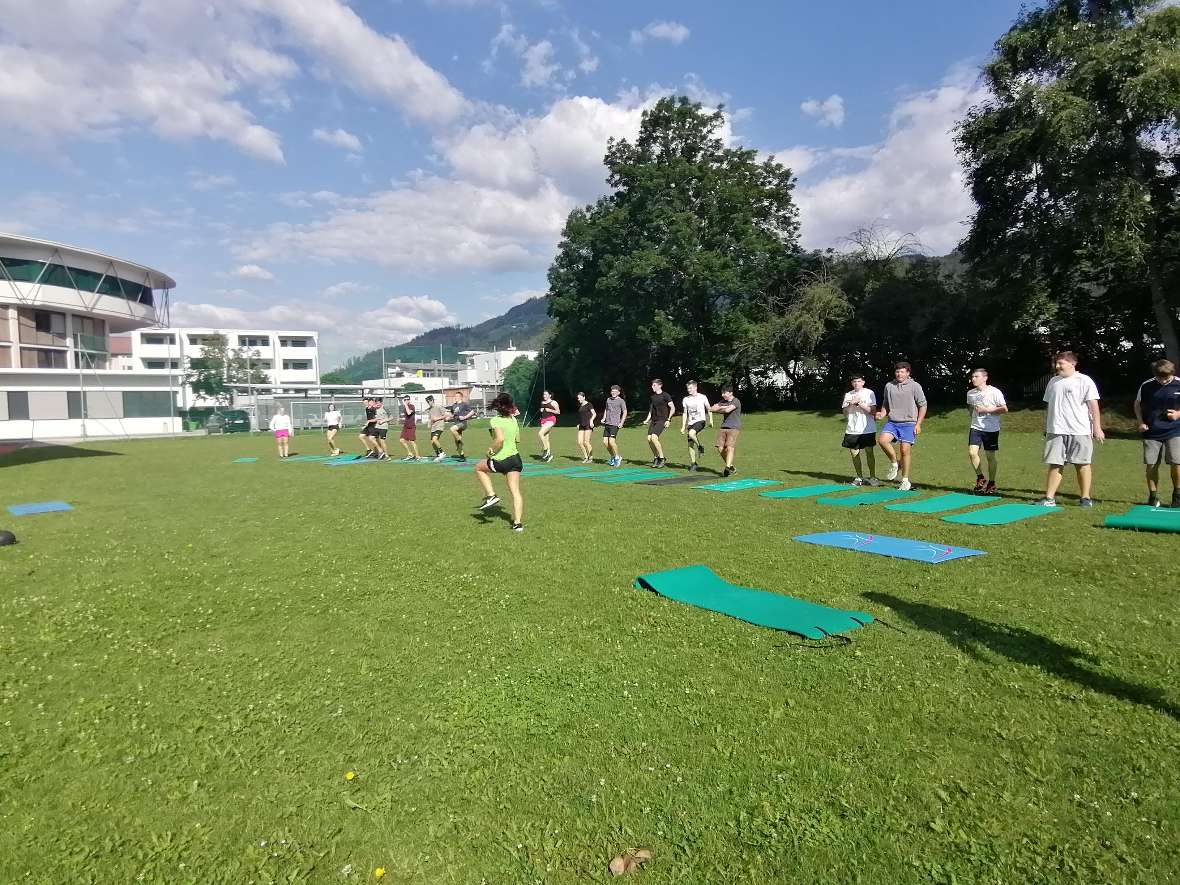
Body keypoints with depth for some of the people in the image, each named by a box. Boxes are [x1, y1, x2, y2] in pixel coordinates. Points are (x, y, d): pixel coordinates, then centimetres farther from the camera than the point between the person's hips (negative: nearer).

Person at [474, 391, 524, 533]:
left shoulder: (496, 420, -12)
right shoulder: (513, 420, 7)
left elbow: (500, 439, -25)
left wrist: (492, 450, -11)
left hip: (500, 460, -5)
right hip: (515, 458, 5)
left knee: (479, 468, 24)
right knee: (515, 492, 5)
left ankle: (491, 495, 16)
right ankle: (518, 523, 0)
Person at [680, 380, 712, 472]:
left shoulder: (702, 397, 1)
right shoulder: (685, 399, 11)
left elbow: (709, 409, 9)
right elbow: (684, 413, 14)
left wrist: (710, 420, -1)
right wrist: (683, 426, 9)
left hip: (700, 421, -5)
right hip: (691, 423, 5)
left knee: (691, 433, -33)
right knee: (690, 444, -1)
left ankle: (700, 446, -6)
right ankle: (693, 464, 8)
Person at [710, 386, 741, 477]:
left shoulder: (736, 401, -7)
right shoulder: (723, 401, 16)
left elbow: (727, 410, -22)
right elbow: (711, 408, 8)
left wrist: (718, 409, -2)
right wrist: (722, 407, -8)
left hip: (734, 428, -7)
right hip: (723, 427, 7)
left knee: (730, 447, -19)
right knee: (720, 449, -1)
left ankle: (727, 468, -23)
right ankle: (731, 467, 13)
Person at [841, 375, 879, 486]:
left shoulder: (869, 393, 0)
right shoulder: (848, 395, 10)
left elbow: (873, 411, -8)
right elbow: (844, 412, 6)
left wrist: (860, 403, -16)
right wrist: (851, 404, -11)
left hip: (867, 429, -3)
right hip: (852, 430, 3)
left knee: (869, 452, -1)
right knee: (854, 453, 4)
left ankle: (872, 477, 8)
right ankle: (859, 477, 16)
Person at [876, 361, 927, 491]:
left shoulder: (915, 386, -1)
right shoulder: (889, 386, 9)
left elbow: (923, 406, 2)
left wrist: (918, 424, -4)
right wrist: (882, 414, 0)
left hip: (908, 423, -3)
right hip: (892, 422, 3)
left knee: (905, 450, -5)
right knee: (882, 440, -22)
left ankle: (905, 481, 8)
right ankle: (894, 463, 4)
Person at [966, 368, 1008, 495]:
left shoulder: (995, 392, -10)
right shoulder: (970, 393, 5)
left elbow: (1004, 409, -9)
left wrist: (986, 410, -17)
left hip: (991, 429, -4)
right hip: (976, 427, 4)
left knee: (990, 456, 3)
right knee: (972, 452, -11)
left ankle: (991, 483, 18)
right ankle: (980, 478, 9)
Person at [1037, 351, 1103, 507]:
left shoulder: (1084, 381, -2)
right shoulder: (1053, 381, 14)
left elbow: (1093, 406, -6)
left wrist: (1097, 428, -11)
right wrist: (1046, 427, 19)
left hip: (1079, 431, -4)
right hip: (1056, 431, 4)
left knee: (1082, 464, 4)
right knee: (1054, 464, 2)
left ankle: (1086, 497, 13)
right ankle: (1049, 498, 2)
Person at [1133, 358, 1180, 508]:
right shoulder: (1146, 386, -2)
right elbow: (1137, 404, 13)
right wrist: (1141, 422, 1)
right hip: (1151, 432, 1)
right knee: (1151, 465, 2)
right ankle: (1153, 497, 16)